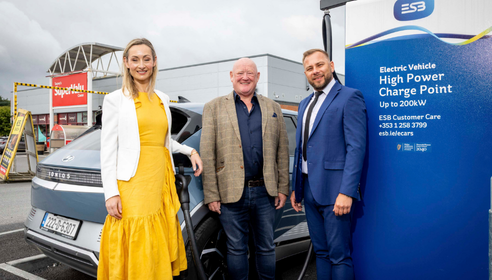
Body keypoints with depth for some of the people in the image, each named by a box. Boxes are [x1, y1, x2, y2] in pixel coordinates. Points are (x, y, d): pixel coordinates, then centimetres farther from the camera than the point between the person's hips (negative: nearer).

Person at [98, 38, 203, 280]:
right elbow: (108, 149, -4)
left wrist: (189, 151, 9)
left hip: (161, 181, 5)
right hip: (132, 182, -5)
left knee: (158, 250, 9)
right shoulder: (115, 100, 0)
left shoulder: (162, 99, 15)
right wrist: (111, 193, -12)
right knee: (135, 254, -1)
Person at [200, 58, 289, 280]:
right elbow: (207, 154, -3)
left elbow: (283, 151, 10)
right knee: (236, 249, 10)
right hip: (231, 193, -2)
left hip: (264, 191, 2)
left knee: (266, 247, 14)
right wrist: (211, 195, -8)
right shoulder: (214, 107, 3)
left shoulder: (273, 108, 12)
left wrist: (283, 188, 4)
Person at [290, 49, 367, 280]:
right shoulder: (305, 104, 17)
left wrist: (347, 192, -21)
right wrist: (296, 188, 16)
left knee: (339, 255, 1)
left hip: (334, 191, -7)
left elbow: (356, 147, -15)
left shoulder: (349, 97, -7)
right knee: (321, 252, 17)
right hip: (309, 190, 7)